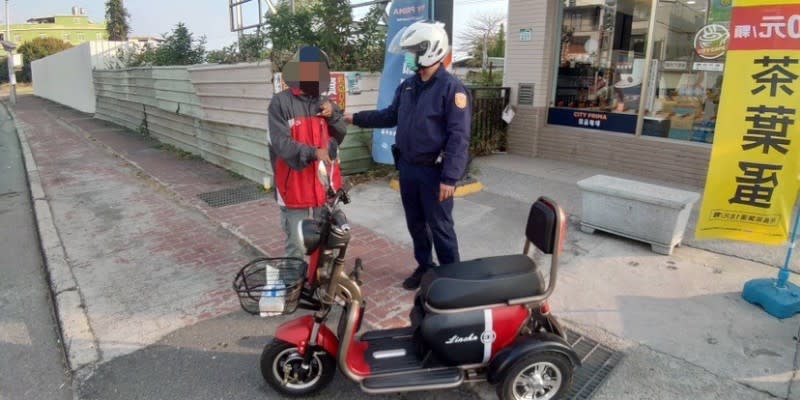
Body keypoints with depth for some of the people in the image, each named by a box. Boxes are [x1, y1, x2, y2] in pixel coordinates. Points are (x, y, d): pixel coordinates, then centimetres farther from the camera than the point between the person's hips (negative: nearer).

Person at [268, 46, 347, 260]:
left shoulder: (324, 102, 7)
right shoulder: (281, 102, -10)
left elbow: (341, 135, 10)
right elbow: (281, 143, -17)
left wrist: (333, 115, -8)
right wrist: (313, 153, -26)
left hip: (324, 184, 5)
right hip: (295, 186, -5)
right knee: (296, 246, 4)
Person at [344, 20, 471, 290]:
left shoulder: (452, 88, -14)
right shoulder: (407, 86, 9)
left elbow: (459, 137, -19)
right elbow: (390, 116, 20)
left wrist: (450, 178, -23)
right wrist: (354, 118, 14)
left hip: (434, 171, -7)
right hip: (407, 167, 7)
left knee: (440, 227, 2)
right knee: (415, 223, 17)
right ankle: (424, 267, 35)